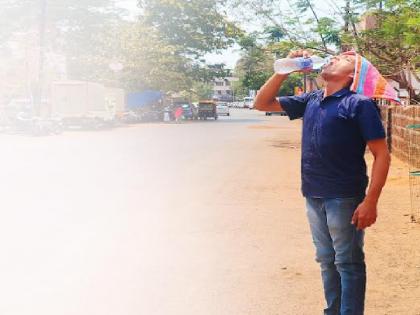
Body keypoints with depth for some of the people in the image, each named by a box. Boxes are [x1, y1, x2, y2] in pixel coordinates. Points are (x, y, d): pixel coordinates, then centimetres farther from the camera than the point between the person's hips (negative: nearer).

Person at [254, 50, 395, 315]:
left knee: (348, 263, 4)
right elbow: (263, 104, 15)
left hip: (345, 198, -6)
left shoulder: (360, 104, -9)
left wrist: (371, 201, -19)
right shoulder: (311, 100, 10)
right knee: (327, 261, 17)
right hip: (314, 196, 7)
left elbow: (382, 155, -12)